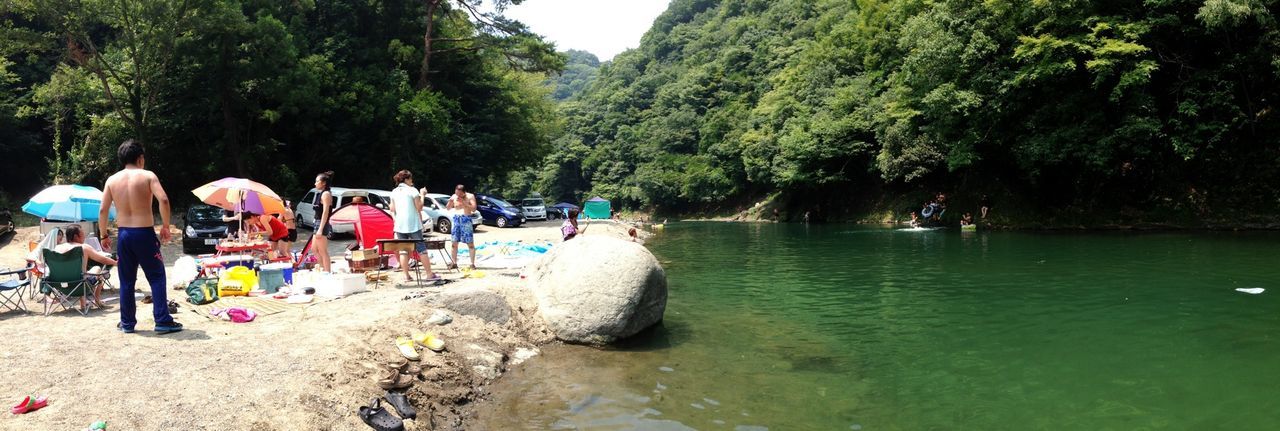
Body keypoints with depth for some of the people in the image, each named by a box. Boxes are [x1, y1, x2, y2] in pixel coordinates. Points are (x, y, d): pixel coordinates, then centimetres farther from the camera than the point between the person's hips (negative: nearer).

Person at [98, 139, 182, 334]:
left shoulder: (112, 180, 6)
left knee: (126, 281, 13)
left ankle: (127, 322, 19)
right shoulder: (148, 176, -5)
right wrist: (165, 226, -8)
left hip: (123, 234, 4)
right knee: (157, 278, 3)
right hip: (145, 234, -4)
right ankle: (163, 321, 0)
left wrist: (103, 235, 14)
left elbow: (103, 210, 5)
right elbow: (163, 200, -18)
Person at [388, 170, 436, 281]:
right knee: (421, 249, 1)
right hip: (413, 225, -4)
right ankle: (429, 273, 2)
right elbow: (419, 207, -7)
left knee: (403, 250, 6)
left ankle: (406, 275, 4)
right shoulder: (412, 190, -6)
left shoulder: (394, 192, 9)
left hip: (400, 225, 4)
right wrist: (422, 195, 1)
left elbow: (392, 210, 9)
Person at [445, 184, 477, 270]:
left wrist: (464, 202, -17)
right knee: (454, 243, 3)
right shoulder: (454, 197, 8)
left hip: (466, 220, -4)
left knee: (470, 243, -6)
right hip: (456, 219, 4)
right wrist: (450, 201, -8)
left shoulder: (470, 196, -1)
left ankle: (472, 264, -4)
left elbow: (474, 209, -10)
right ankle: (454, 263, 11)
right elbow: (447, 208, 11)